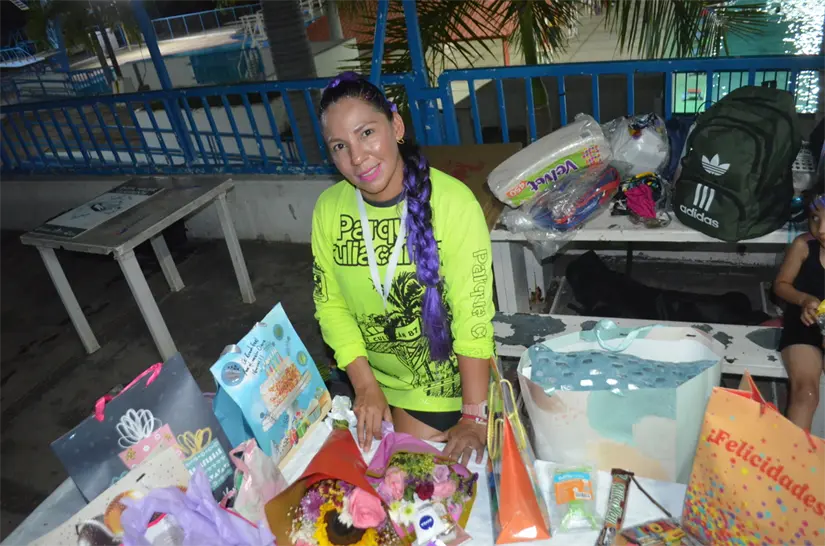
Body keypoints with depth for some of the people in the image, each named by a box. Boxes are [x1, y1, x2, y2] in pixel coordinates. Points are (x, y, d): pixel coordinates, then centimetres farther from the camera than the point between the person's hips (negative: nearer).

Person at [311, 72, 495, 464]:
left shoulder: (453, 202, -25)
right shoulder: (328, 209, -11)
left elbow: (474, 315, -24)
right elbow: (330, 304, -3)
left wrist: (475, 419, -21)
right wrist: (366, 386, -9)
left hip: (454, 380, -3)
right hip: (386, 383, 4)